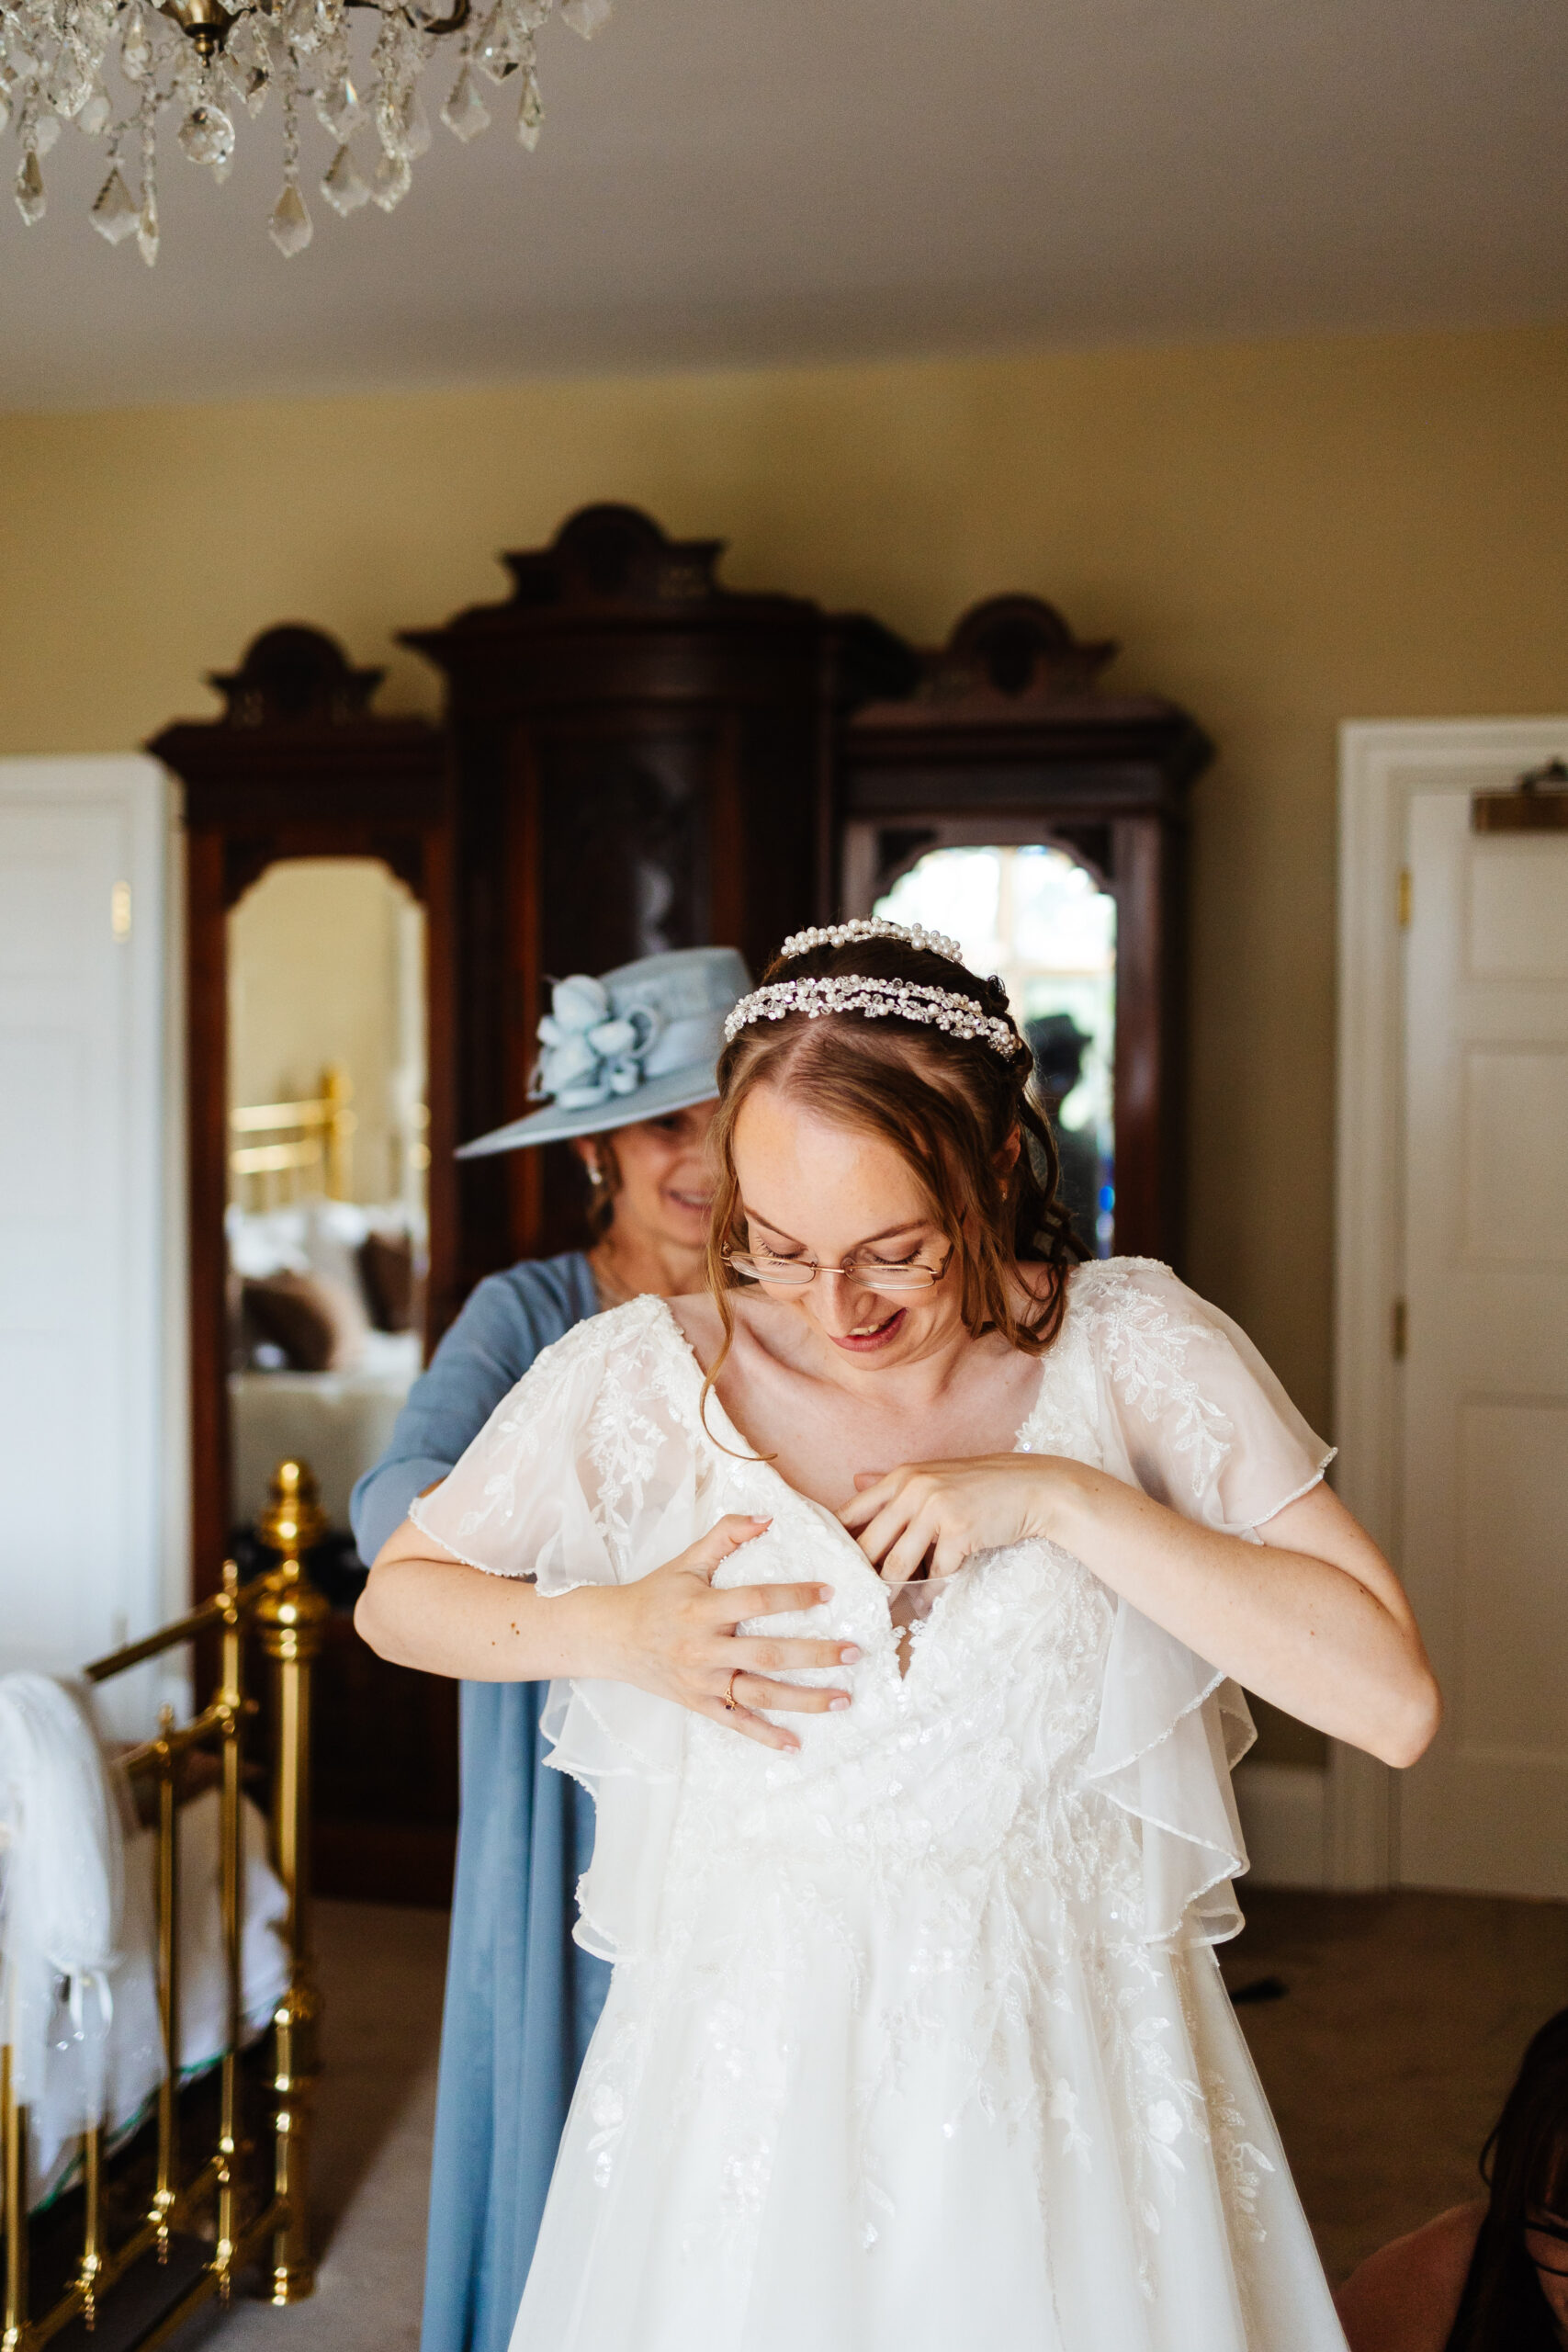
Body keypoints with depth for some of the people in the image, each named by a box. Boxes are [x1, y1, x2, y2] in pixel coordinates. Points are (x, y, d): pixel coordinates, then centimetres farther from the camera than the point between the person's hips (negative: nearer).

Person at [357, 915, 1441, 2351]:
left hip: (1075, 2086, 0)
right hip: (749, 2088, 0)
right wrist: (614, 1632, -14)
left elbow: (1393, 1702, -16)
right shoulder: (638, 1381, -10)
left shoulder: (1135, 1355, -10)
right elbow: (397, 1597, 5)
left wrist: (1066, 1501, -22)